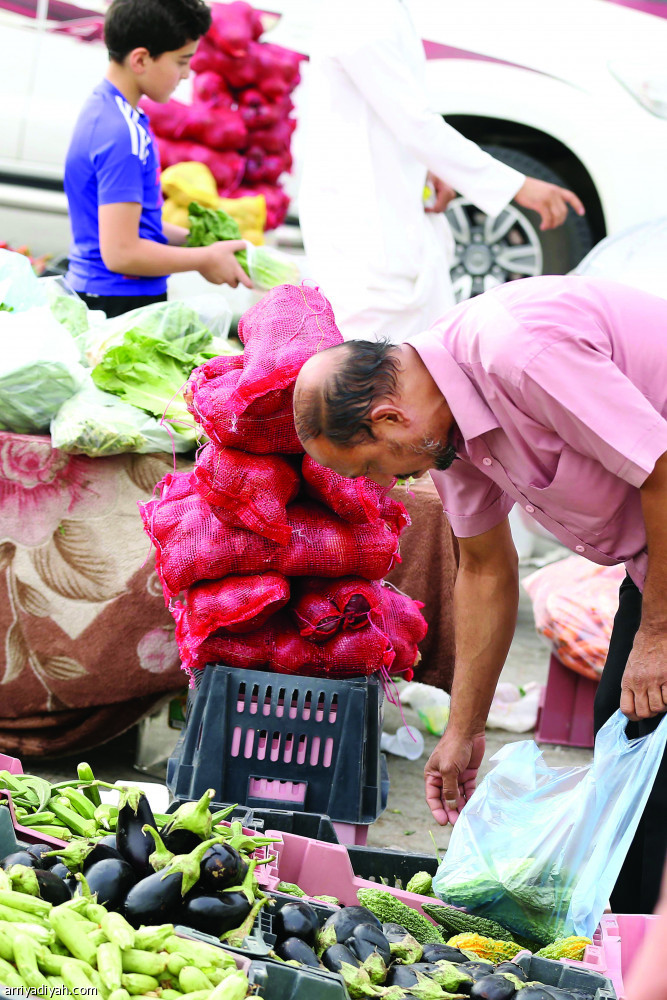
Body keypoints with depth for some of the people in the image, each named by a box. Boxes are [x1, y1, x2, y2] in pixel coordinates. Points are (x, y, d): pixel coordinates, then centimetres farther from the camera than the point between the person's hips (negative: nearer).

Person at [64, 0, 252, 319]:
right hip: (120, 304, -10)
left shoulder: (101, 107, 11)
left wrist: (190, 239, 13)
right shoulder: (123, 136, -20)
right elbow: (120, 253, -22)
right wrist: (205, 259, -11)